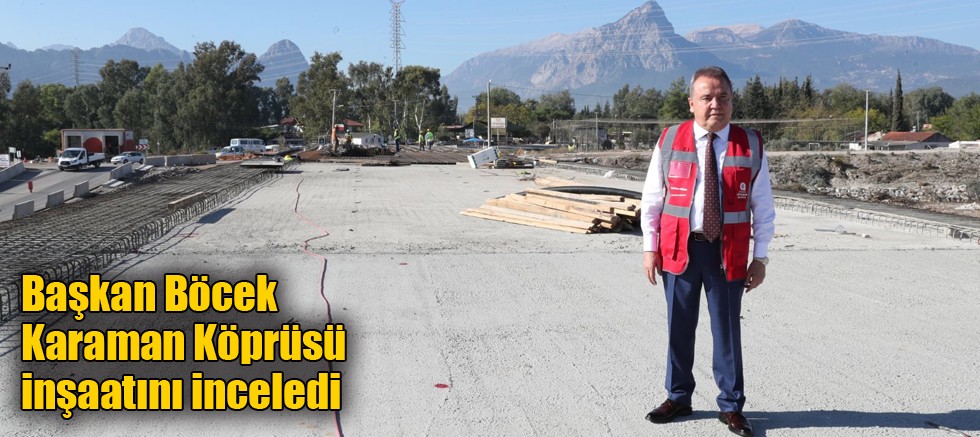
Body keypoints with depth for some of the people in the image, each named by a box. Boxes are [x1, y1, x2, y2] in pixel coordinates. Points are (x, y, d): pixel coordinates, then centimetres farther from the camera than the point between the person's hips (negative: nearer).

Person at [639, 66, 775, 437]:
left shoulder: (750, 146, -1)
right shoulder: (669, 141, -1)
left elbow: (763, 207, 3)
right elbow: (652, 199, 3)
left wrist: (760, 257, 1)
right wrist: (650, 246, -1)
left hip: (727, 253, 0)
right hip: (678, 249, 1)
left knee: (727, 329, 8)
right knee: (679, 327, 11)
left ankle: (731, 406, 22)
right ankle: (678, 397, 28)